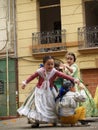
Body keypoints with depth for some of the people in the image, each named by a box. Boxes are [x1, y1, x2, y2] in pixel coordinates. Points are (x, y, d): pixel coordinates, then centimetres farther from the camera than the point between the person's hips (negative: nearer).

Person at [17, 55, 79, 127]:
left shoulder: (55, 72, -14)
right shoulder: (40, 71, -15)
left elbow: (64, 75, -22)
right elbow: (32, 77, -2)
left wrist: (74, 79, -31)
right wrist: (25, 83, 3)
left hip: (50, 91, 1)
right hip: (40, 91, -1)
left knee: (52, 105, 7)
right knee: (38, 104, -5)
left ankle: (54, 120, 22)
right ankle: (36, 121, 2)